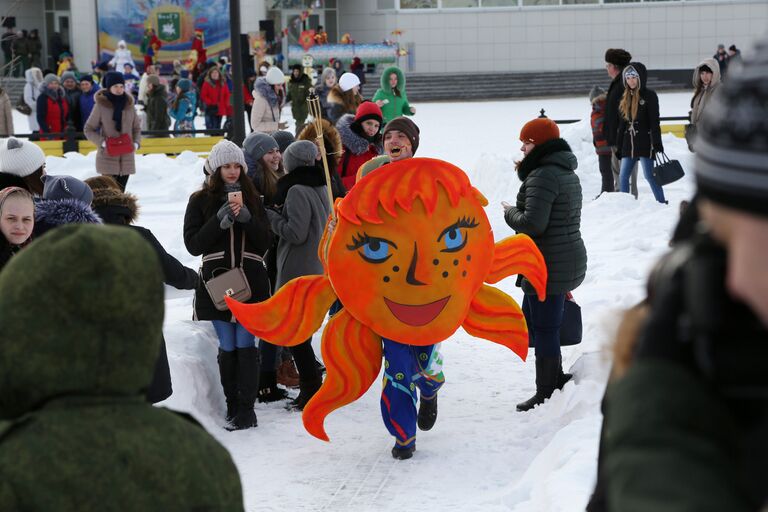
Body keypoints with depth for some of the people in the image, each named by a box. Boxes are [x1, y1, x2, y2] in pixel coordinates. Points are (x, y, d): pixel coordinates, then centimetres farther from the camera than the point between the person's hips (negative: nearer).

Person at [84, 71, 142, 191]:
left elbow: (137, 128, 15)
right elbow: (88, 129, 0)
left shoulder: (129, 104, 5)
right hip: (108, 157, -4)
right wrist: (102, 142, -15)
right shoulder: (101, 105, -5)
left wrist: (136, 143, -4)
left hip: (127, 158, 4)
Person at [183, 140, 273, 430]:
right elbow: (193, 244, -2)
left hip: (251, 282, 1)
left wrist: (247, 219, -11)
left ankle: (246, 408, -2)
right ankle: (232, 407, 10)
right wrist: (219, 221, -14)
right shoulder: (200, 201, 5)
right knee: (227, 348, 2)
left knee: (246, 345, -4)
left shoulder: (252, 199, 10)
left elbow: (265, 243, 6)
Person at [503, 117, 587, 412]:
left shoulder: (542, 176, -18)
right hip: (569, 259, 11)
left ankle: (547, 393, 4)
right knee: (530, 320, 20)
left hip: (549, 266, -11)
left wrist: (510, 213, -7)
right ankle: (557, 379, 25)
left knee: (544, 328, -2)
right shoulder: (567, 173, 15)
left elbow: (532, 223, -24)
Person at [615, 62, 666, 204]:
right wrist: (619, 145, 15)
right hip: (629, 143, 6)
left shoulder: (649, 96, -5)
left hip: (645, 142, -6)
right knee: (623, 176, 3)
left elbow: (654, 122, -9)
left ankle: (662, 203, 2)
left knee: (649, 175, -6)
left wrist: (657, 143, -15)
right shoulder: (626, 97, 13)